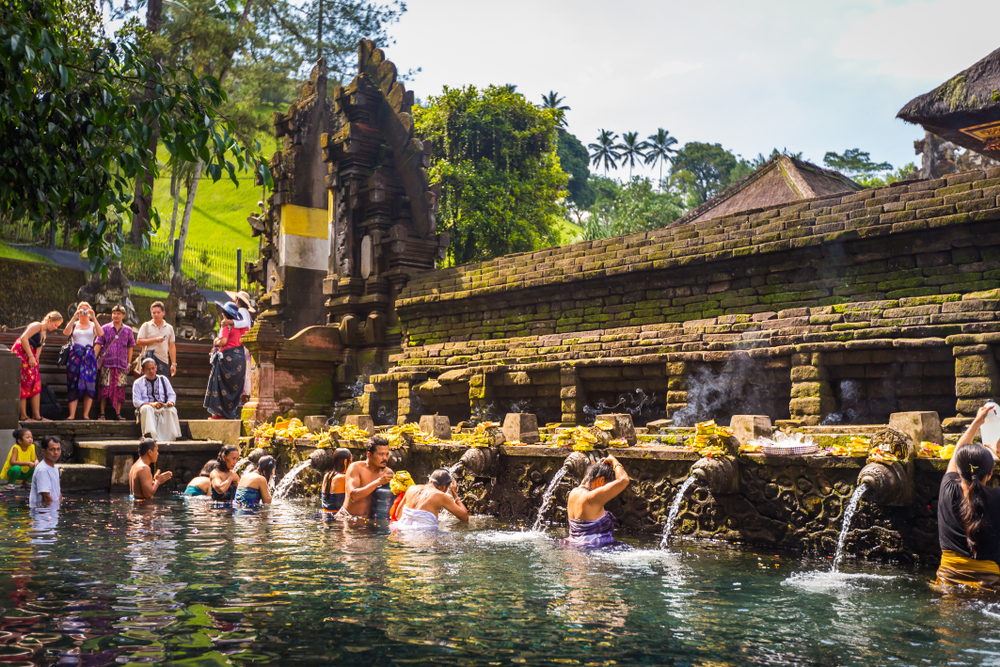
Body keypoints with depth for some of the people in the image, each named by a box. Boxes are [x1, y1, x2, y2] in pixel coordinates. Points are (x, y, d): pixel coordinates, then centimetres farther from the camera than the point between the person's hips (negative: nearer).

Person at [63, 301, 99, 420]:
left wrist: (94, 318, -13)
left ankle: (86, 415, -4)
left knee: (89, 385, -7)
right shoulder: (74, 324, 15)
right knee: (73, 385, -6)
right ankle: (72, 415, -8)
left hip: (89, 356, 0)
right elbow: (66, 332, -7)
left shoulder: (93, 325, 14)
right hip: (75, 355, 0)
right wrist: (74, 317, -10)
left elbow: (100, 334, -8)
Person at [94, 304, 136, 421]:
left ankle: (118, 413, 6)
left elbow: (130, 347, 15)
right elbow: (98, 344, 4)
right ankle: (102, 414, 1)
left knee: (120, 389, 0)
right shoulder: (105, 328, 7)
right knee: (105, 388, -4)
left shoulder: (128, 330, 12)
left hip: (121, 364, 2)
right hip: (106, 363, -1)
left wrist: (129, 363, 11)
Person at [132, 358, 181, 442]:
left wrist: (170, 402, -10)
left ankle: (170, 438, -43)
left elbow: (172, 394, 16)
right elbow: (136, 401, 2)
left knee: (171, 410, -34)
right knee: (146, 408, -38)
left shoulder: (163, 380, 22)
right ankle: (152, 437, -50)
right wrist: (150, 404, -17)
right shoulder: (138, 383, 14)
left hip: (163, 408, 2)